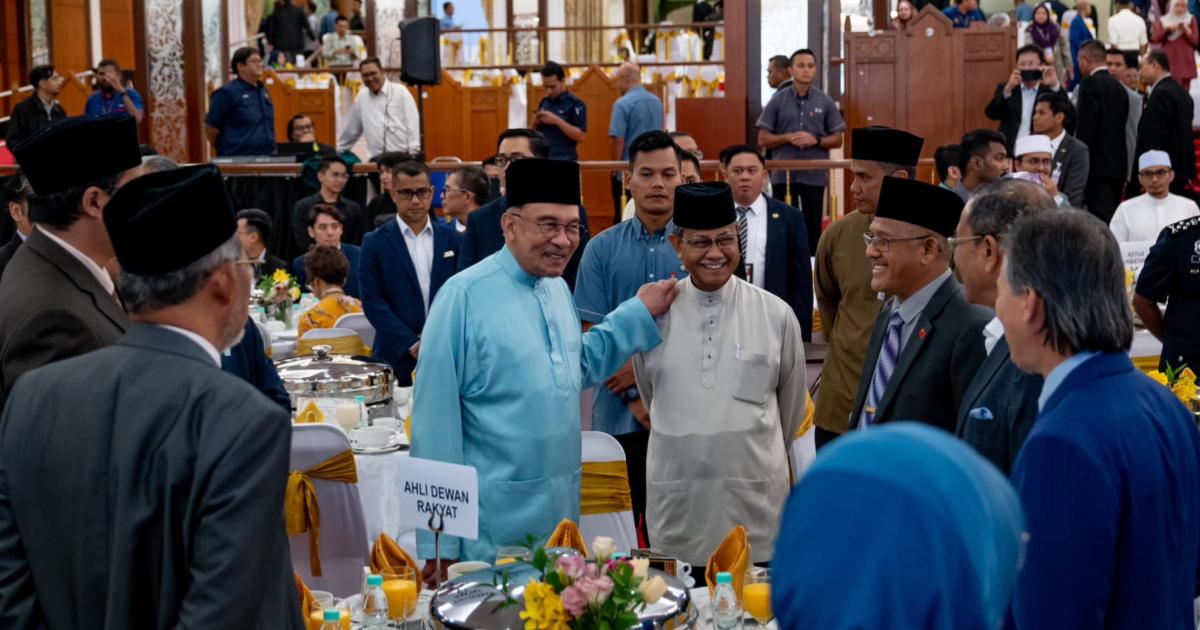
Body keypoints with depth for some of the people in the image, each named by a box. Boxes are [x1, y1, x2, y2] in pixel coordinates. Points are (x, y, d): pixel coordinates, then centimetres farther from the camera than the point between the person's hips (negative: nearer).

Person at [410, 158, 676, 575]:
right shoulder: (465, 295, -14)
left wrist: (639, 314, 14)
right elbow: (435, 417, -14)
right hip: (494, 519, -7)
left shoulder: (558, 289, 7)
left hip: (563, 508, 7)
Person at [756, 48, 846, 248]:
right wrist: (788, 138, -14)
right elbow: (763, 139, 2)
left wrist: (815, 140, -12)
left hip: (815, 175, 0)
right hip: (783, 174, 0)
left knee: (813, 227, 4)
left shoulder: (825, 102, 4)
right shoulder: (777, 101, 3)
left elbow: (837, 140, 6)